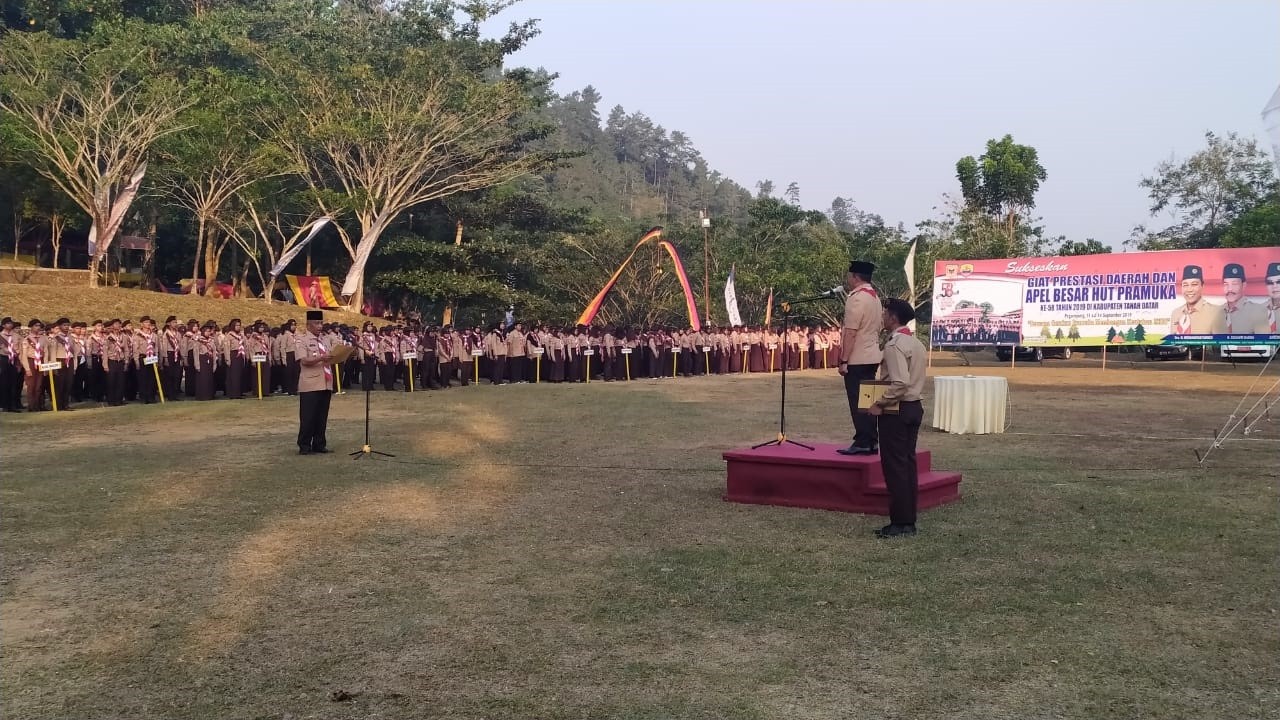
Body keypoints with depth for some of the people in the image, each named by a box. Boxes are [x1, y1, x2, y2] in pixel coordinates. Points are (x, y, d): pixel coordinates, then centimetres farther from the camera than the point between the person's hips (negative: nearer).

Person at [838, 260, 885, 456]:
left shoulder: (857, 298, -15)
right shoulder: (875, 297, 14)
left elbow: (851, 332, -19)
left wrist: (843, 360, -17)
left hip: (856, 360, -9)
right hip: (872, 357, 9)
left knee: (858, 404, -5)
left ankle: (862, 443, -4)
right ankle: (870, 443, 15)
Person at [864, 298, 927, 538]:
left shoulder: (894, 345, -17)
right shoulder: (915, 343, 14)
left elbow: (899, 383, -26)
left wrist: (880, 404, -17)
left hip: (896, 411, -9)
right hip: (914, 407, 9)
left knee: (895, 466, -4)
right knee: (907, 464, 12)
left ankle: (899, 523, -1)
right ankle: (909, 521, 16)